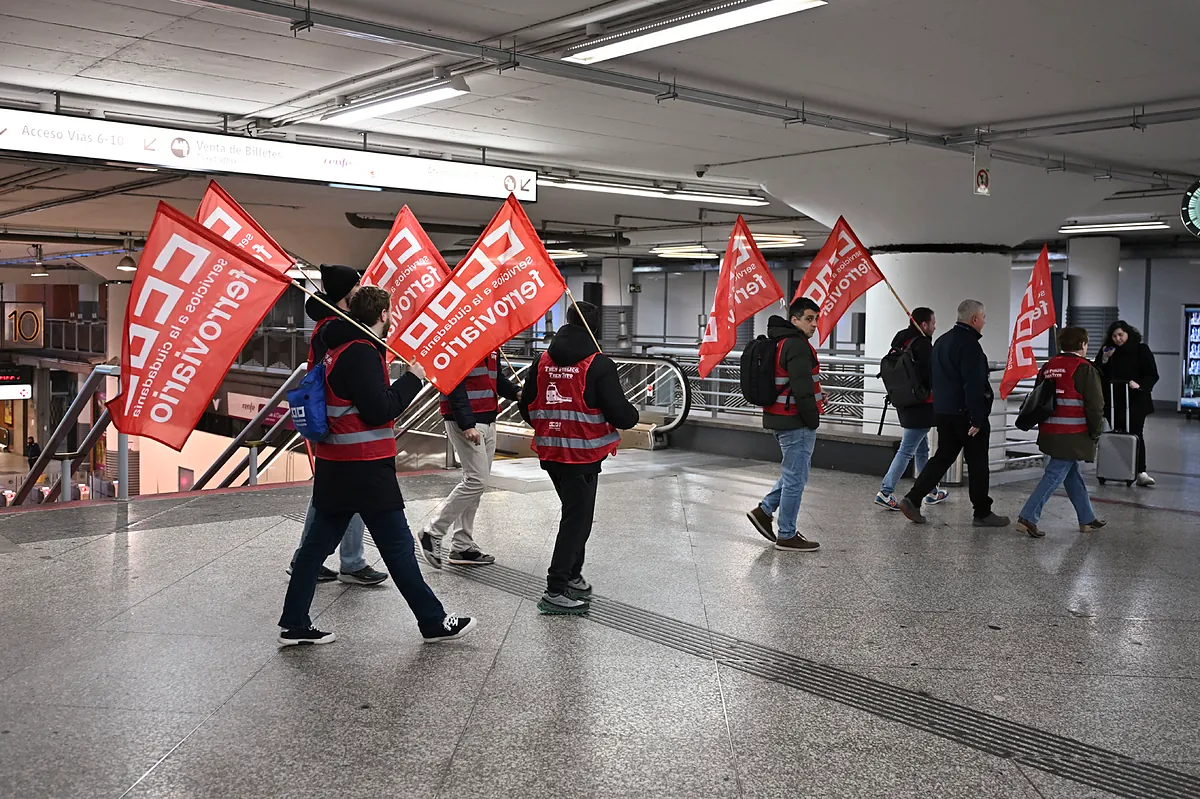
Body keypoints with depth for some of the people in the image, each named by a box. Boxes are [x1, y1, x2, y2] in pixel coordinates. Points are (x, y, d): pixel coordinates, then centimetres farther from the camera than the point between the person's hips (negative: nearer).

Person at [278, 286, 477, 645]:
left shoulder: (338, 346, 12)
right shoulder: (361, 353, -17)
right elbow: (379, 410, -20)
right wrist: (413, 378, -9)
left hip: (335, 465, 9)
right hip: (365, 467, -9)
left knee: (318, 543, 11)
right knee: (398, 546, 0)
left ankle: (294, 625, 16)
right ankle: (434, 622, 11)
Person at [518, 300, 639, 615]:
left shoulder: (544, 361, 3)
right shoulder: (599, 365, -14)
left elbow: (525, 407, 9)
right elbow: (618, 412, -16)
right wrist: (633, 415, 6)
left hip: (550, 452, 6)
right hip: (582, 454, -6)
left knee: (574, 512, 23)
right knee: (578, 520, 2)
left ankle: (572, 575, 32)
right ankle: (555, 591, 2)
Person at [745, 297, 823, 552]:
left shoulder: (781, 342, 15)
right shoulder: (797, 345, -17)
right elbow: (802, 388, -22)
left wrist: (816, 395, 13)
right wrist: (813, 419, -12)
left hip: (780, 418, 10)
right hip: (796, 422, -10)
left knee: (793, 473, 22)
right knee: (796, 478, -1)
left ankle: (765, 510, 20)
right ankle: (787, 536, 6)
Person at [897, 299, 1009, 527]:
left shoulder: (942, 341, 14)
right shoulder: (969, 344, -16)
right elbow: (973, 384, -22)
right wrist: (977, 419, -21)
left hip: (942, 412, 8)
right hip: (965, 413, -8)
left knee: (943, 457, 12)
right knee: (977, 463, 3)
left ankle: (913, 499, 3)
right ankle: (982, 513, 11)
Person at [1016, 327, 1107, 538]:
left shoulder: (1048, 367, 9)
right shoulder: (1084, 370, -11)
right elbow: (1095, 406, -12)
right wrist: (1095, 433, 0)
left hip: (1049, 433, 8)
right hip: (1072, 437, -8)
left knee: (1073, 475, 18)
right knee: (1055, 475, -5)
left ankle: (1087, 520, 28)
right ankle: (1027, 518, -9)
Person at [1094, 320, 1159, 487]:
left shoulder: (1141, 350, 0)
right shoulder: (1106, 350, 8)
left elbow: (1152, 375, -1)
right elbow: (1097, 375, 6)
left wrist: (1140, 384, -19)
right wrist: (1104, 360, -11)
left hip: (1135, 401, -2)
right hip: (1113, 402, 3)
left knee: (1136, 434, -7)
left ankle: (1141, 473, -9)